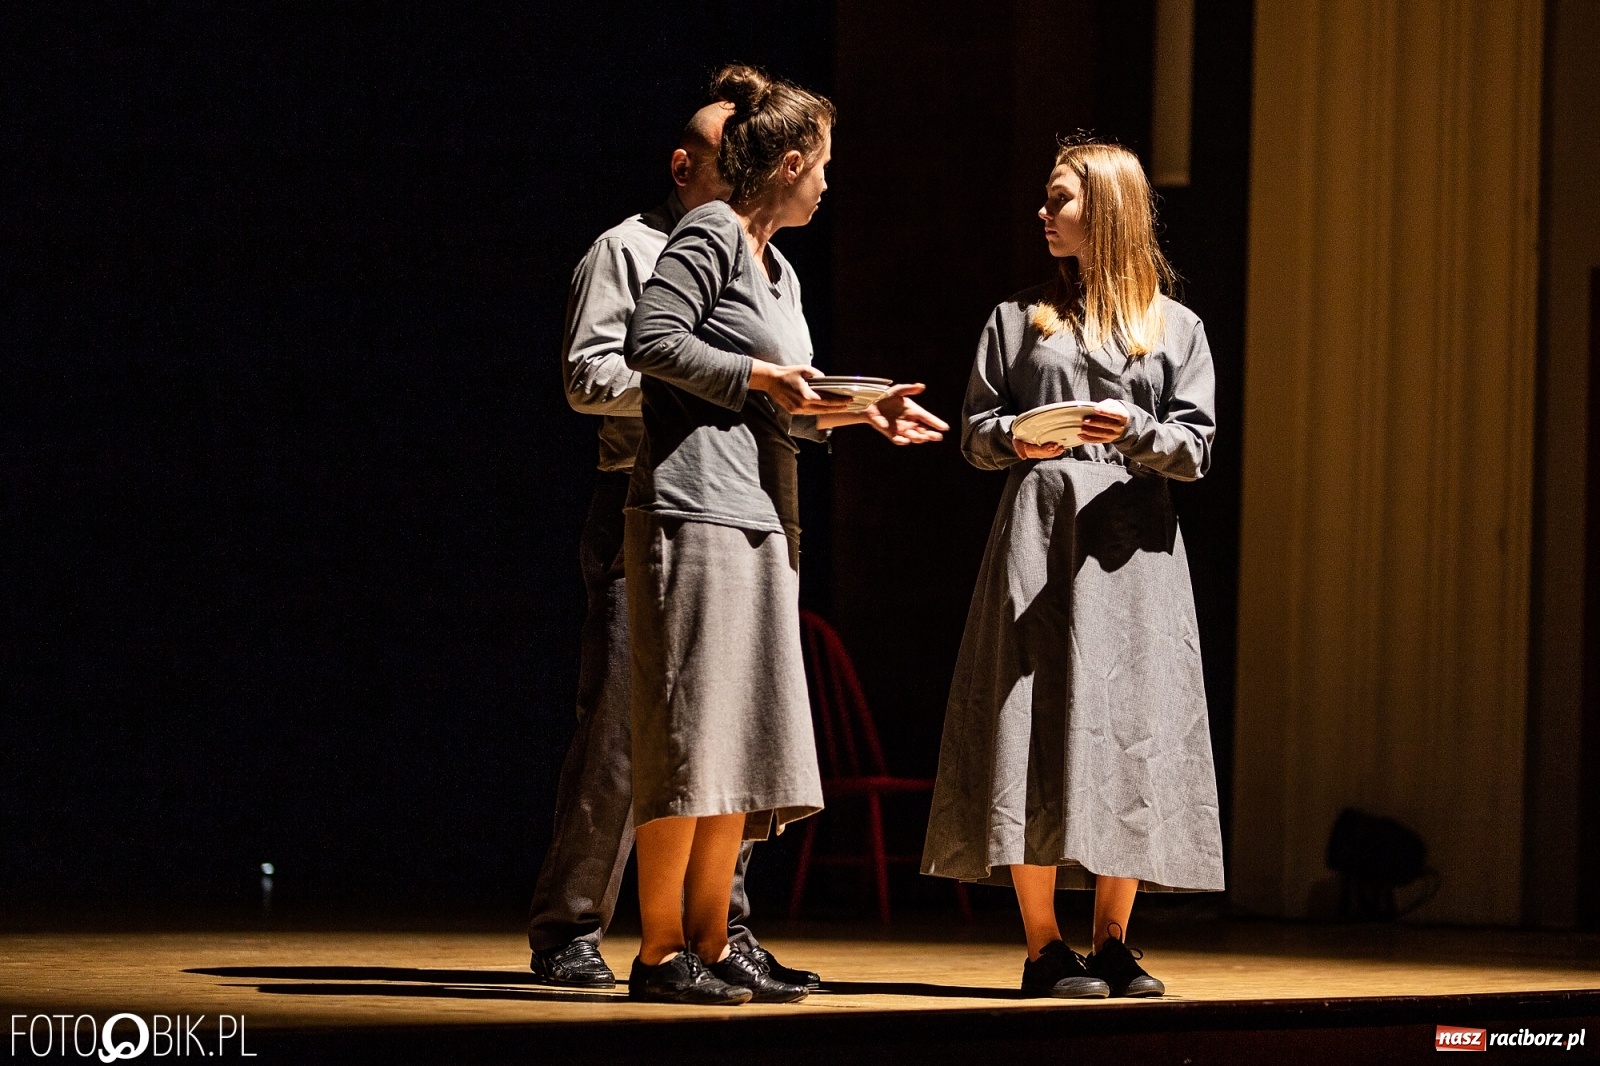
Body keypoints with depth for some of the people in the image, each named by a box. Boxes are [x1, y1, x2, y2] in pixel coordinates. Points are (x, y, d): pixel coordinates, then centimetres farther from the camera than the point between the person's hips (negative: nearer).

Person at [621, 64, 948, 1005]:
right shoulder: (711, 235, -5)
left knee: (744, 741, 8)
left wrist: (864, 414, 14)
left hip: (760, 518, 10)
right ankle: (660, 955, -9)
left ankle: (710, 946, 12)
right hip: (696, 509, -10)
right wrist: (760, 377, -14)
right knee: (690, 733, -10)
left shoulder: (780, 271, 22)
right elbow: (653, 341, -17)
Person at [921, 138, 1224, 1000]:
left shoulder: (1174, 328, 12)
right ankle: (1044, 949, -4)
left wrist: (1137, 432, -14)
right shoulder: (1018, 319, 14)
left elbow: (1197, 449, 5)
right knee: (1039, 734, -7)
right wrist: (1017, 437, -10)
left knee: (1131, 735, -3)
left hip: (1133, 548, 0)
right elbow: (975, 432, 12)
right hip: (1039, 533, 0)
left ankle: (1112, 945, 5)